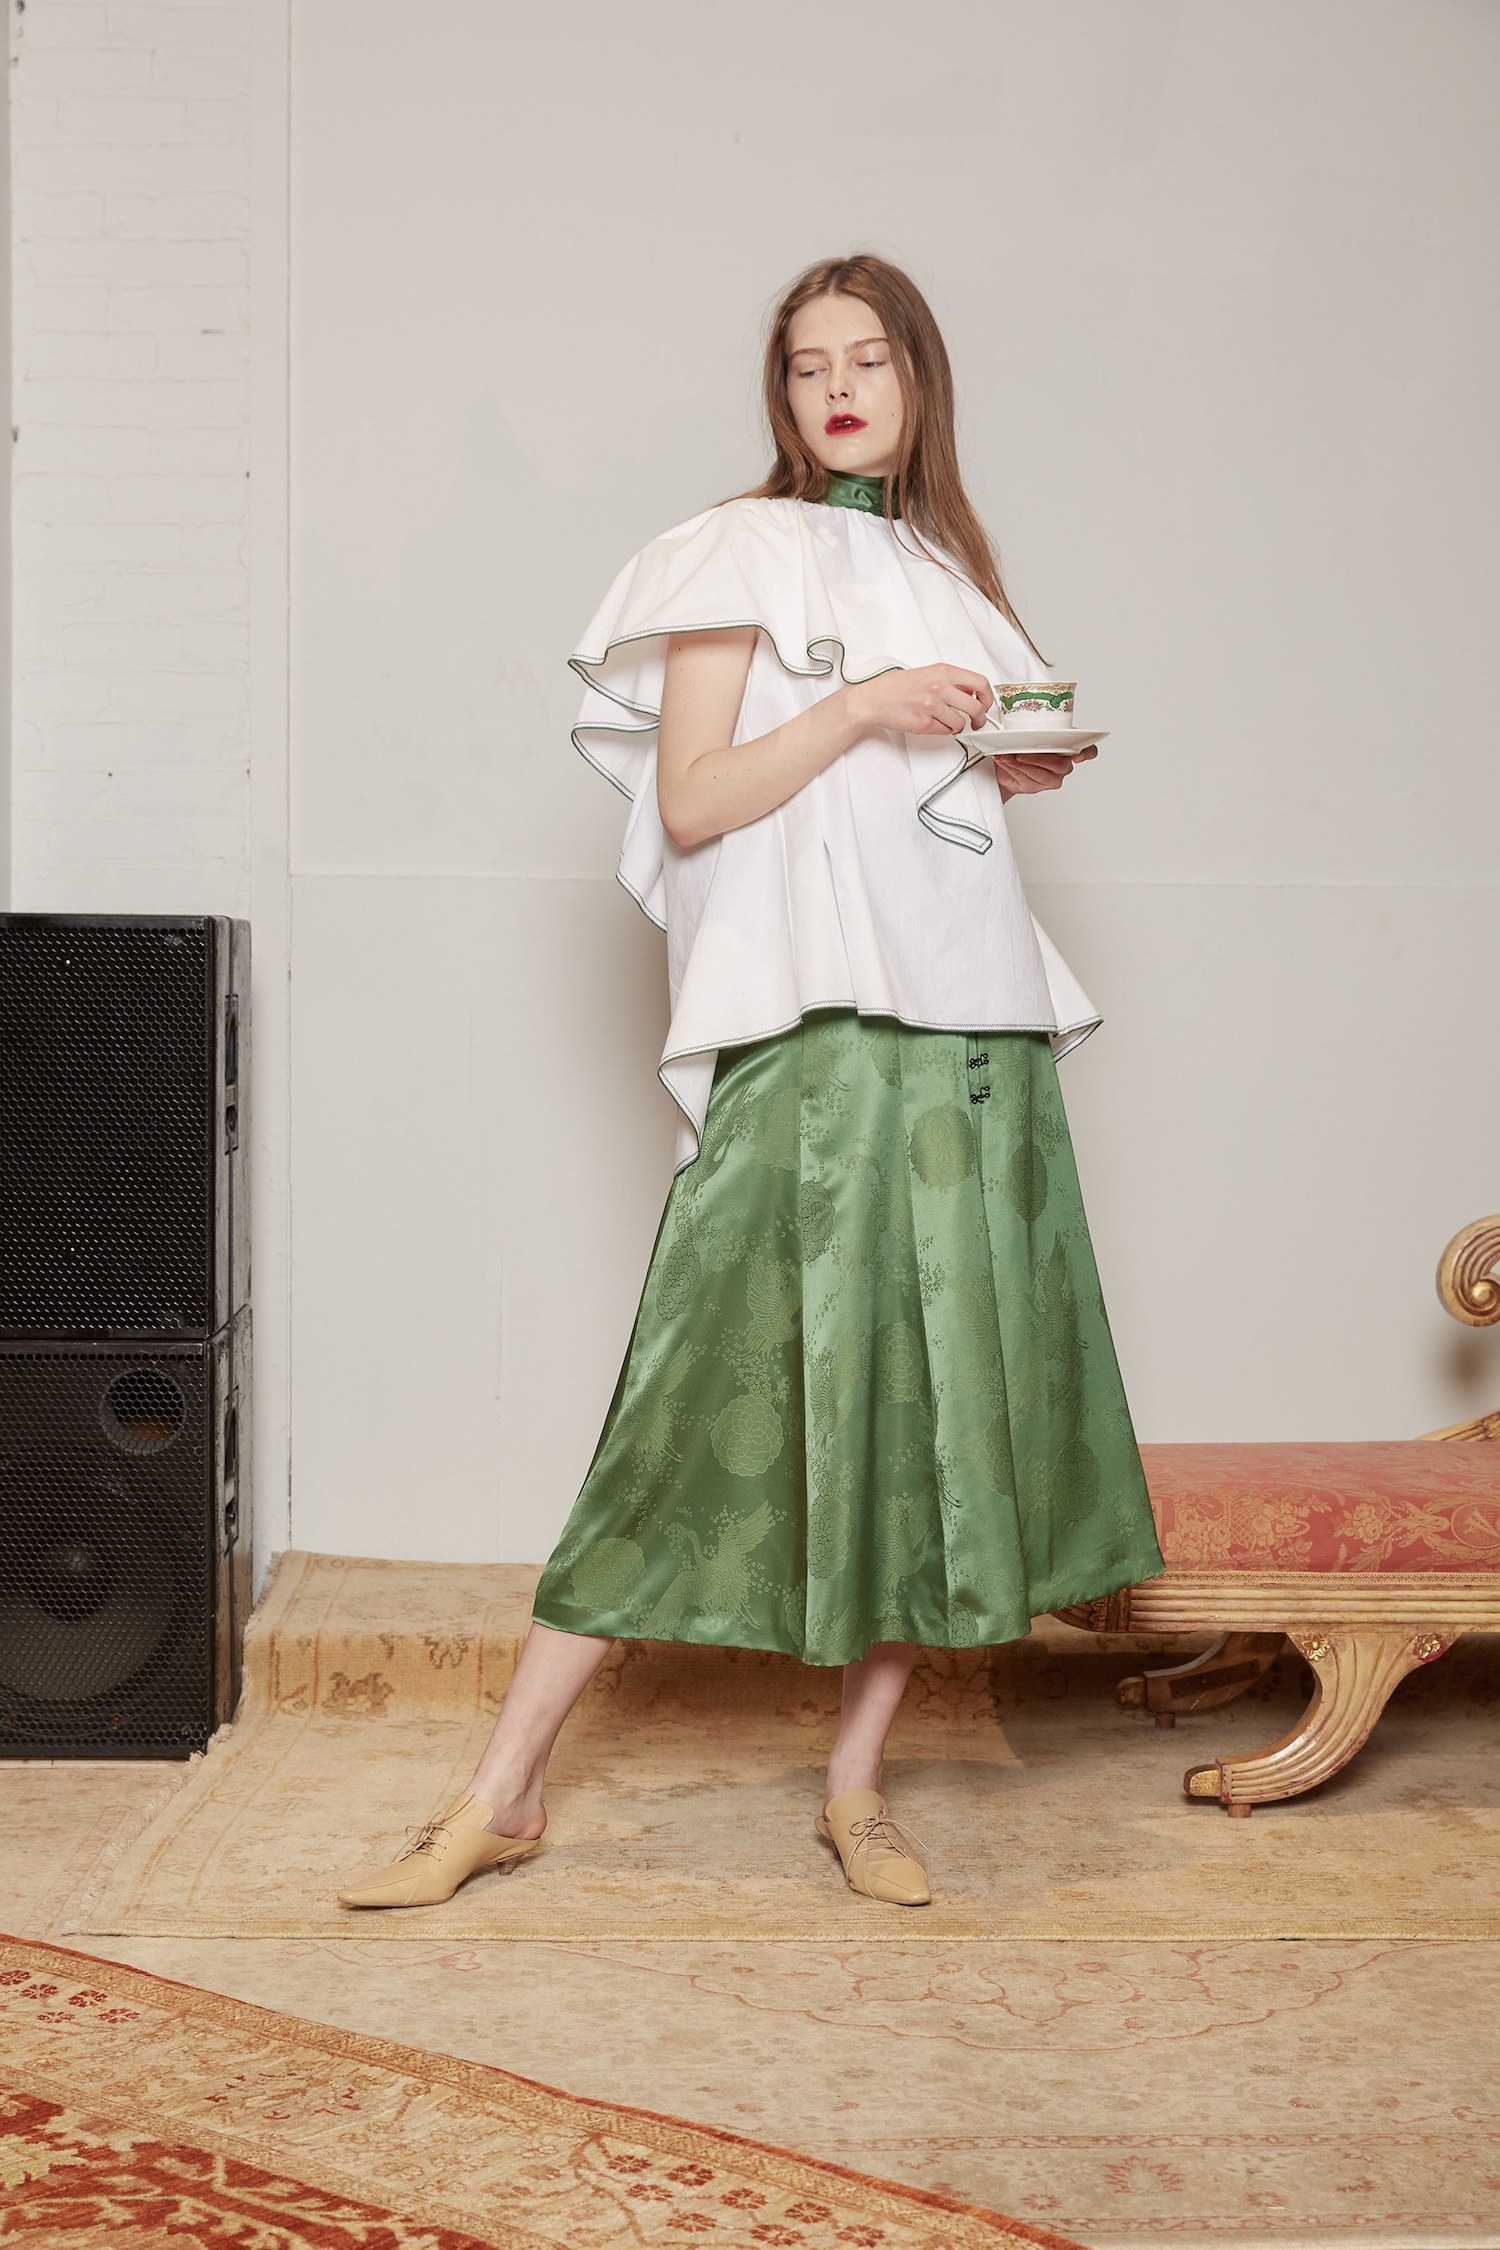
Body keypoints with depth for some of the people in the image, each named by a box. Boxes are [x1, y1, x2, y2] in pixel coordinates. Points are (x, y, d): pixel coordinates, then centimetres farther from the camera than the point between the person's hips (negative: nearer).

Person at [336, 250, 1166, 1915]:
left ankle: (856, 1785, 15)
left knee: (938, 1398, 3)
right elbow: (690, 802, -6)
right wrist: (858, 710, -15)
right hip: (811, 1034, -6)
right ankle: (502, 1794, 2)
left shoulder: (945, 568, 21)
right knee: (719, 1401, -7)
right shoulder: (744, 553, 3)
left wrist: (1029, 770, 8)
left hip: (976, 1026, 6)